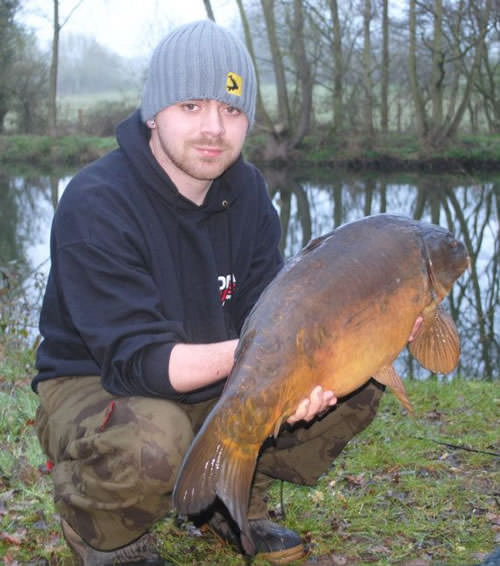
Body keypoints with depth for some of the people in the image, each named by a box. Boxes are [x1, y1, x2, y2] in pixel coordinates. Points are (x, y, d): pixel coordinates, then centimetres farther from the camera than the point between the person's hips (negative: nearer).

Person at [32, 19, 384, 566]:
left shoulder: (246, 189, -3)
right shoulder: (95, 203, -23)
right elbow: (134, 359, -29)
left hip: (216, 389, 6)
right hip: (93, 387, -6)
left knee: (356, 383, -7)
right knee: (149, 439, -41)